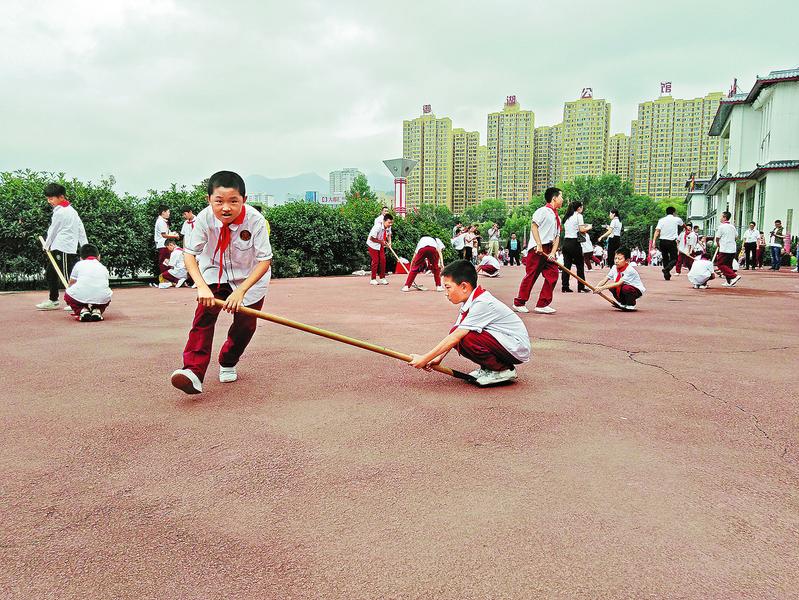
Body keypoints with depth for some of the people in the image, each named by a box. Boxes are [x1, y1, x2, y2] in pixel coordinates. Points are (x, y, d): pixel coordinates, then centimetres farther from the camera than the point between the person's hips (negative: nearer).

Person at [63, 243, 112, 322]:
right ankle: (97, 310, 9)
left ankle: (81, 310, 6)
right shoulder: (103, 268, 27)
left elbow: (71, 284, 30)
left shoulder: (78, 264, 22)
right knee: (107, 295, 36)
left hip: (80, 296, -2)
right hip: (102, 299, 2)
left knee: (67, 294, 30)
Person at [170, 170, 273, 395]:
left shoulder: (255, 220, -31)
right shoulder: (204, 218, -26)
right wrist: (202, 286, -38)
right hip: (214, 274, 1)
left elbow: (264, 261, -28)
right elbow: (189, 254, -22)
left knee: (245, 324, 1)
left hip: (250, 277, 0)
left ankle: (228, 364, 28)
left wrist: (240, 291, -37)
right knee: (204, 315, -17)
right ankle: (193, 372, -22)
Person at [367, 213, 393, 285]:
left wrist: (389, 242, -7)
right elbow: (372, 238, -28)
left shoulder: (388, 227, -11)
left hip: (381, 245, 6)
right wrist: (381, 241, -24)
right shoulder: (377, 227, -32)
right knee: (375, 261, -7)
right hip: (373, 244, -6)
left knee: (383, 260, 0)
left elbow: (389, 234, 10)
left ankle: (382, 278, 8)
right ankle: (373, 279, 2)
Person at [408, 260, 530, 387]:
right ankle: (488, 368, 8)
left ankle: (503, 370, -8)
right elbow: (454, 334, 5)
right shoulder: (468, 302, 3)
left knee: (466, 338, -28)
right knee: (457, 333, -5)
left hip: (517, 348, -9)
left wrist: (425, 359, -23)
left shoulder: (482, 304, -26)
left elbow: (454, 338, -27)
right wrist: (439, 358, -5)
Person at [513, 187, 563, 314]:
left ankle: (542, 304, 6)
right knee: (531, 275, -6)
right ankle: (519, 303, 5)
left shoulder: (557, 217, 21)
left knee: (553, 274, 1)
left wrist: (553, 252, -1)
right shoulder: (543, 211, -3)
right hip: (537, 248, -8)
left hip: (549, 249, 8)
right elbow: (534, 225, -13)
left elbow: (557, 236, 14)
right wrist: (539, 245, -21)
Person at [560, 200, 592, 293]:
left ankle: (564, 286, 4)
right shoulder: (578, 216, -4)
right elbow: (582, 230, -12)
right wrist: (588, 227, 8)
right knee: (580, 265, 2)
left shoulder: (567, 217, 16)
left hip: (566, 241, 6)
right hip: (574, 242, -6)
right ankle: (581, 287, 3)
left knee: (566, 265, 5)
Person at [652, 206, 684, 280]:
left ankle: (667, 275, 13)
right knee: (674, 259, 3)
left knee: (665, 259, 13)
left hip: (663, 241, 2)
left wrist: (654, 241, -14)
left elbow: (657, 230, -9)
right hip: (672, 242, -2)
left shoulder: (661, 220, 5)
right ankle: (666, 269, -25)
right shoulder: (677, 219, 6)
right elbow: (683, 224, 30)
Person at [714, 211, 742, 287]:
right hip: (733, 249, 8)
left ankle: (734, 276, -13)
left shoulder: (721, 226, -9)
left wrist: (718, 244, 13)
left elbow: (717, 238, -5)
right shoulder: (733, 226, 12)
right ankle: (729, 282, 11)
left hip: (725, 250, -8)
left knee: (720, 264, -2)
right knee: (728, 265, 14)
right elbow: (736, 236, 18)